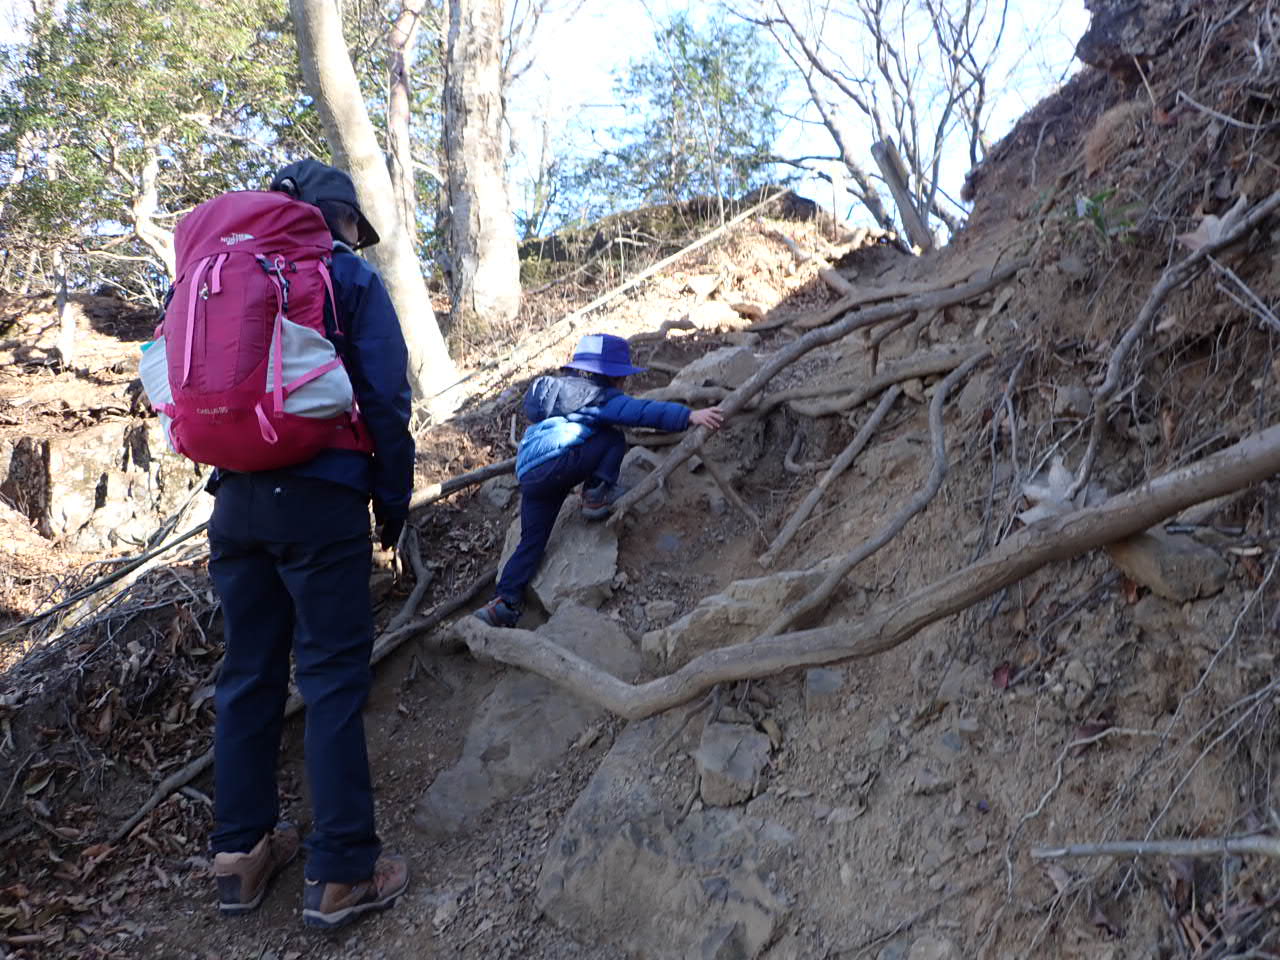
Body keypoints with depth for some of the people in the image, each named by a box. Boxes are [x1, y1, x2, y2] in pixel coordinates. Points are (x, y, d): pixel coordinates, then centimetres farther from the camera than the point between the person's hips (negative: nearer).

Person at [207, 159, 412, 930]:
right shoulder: (351, 279, -1)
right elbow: (386, 400, -6)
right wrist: (394, 504, 2)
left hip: (236, 503, 6)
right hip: (321, 503, -5)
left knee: (248, 673, 12)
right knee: (334, 679, -2)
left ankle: (241, 854, 18)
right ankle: (342, 873, 1)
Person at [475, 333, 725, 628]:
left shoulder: (561, 390, 30)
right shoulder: (598, 398, 1)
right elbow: (642, 412, -11)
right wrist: (690, 416, -17)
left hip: (527, 474, 8)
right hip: (555, 463, -8)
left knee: (532, 540, 9)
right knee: (614, 440, 6)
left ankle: (504, 602, -1)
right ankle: (597, 497, -4)